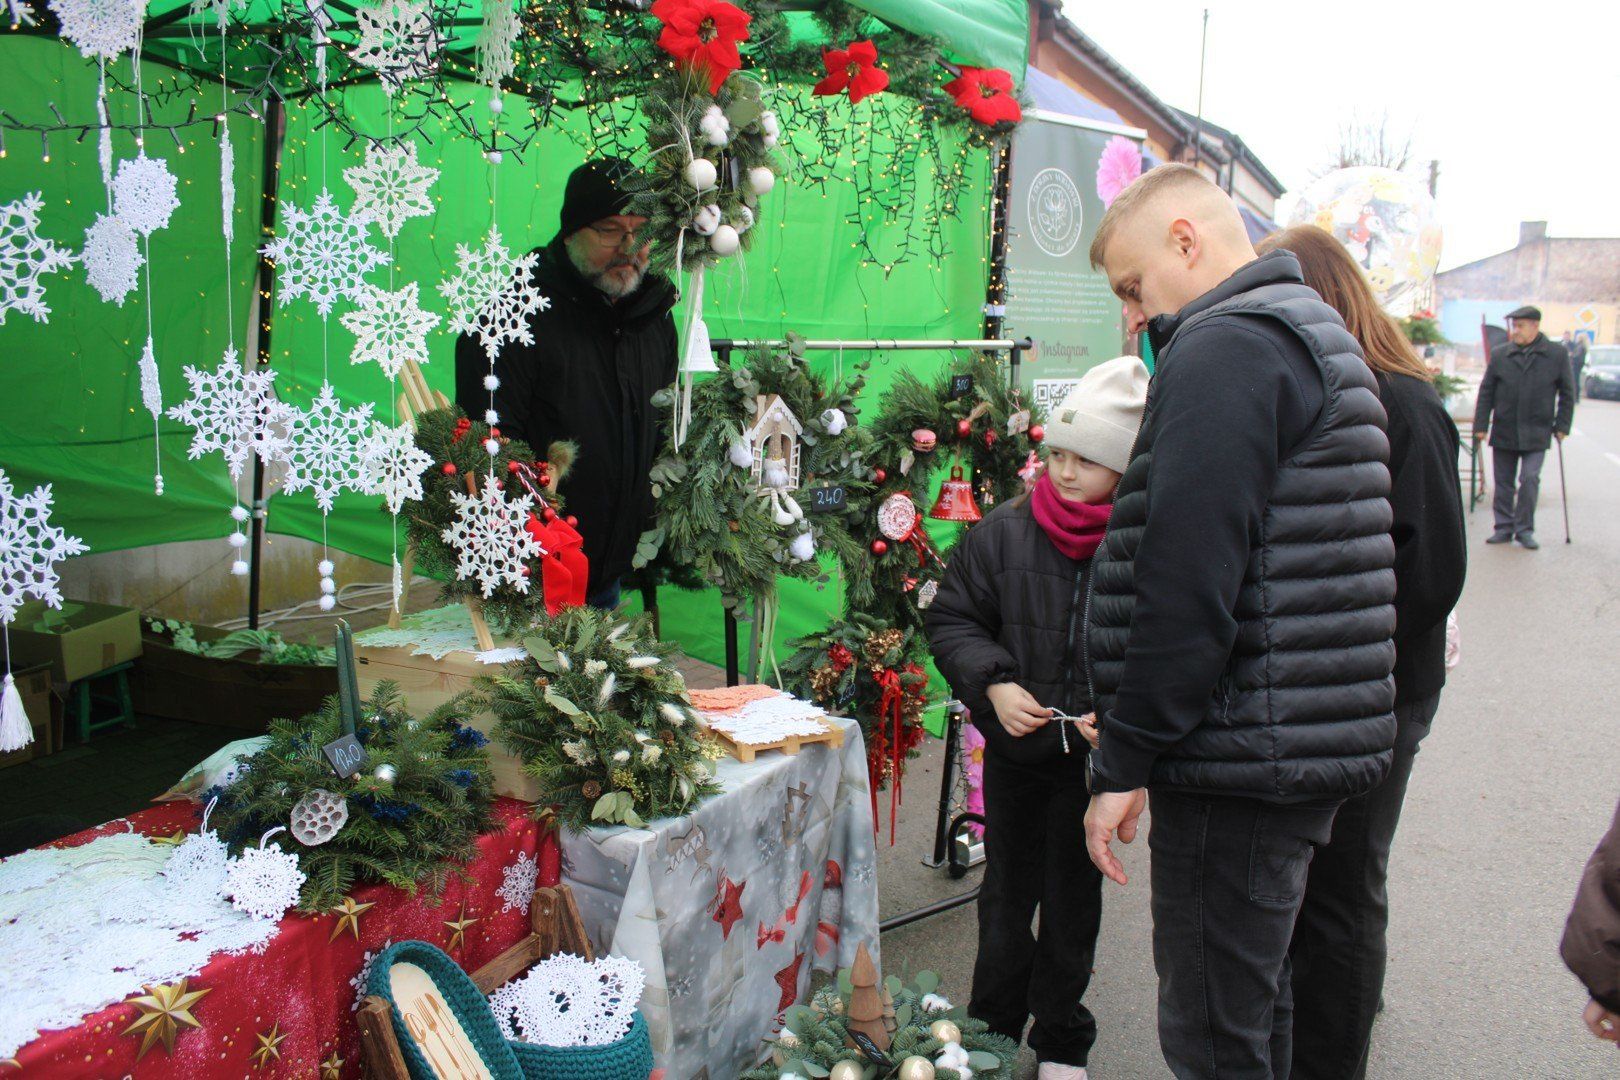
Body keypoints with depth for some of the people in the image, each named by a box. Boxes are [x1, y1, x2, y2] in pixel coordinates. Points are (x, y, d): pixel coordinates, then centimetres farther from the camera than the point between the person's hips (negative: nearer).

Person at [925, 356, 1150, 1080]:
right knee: (1005, 894, 16)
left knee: (1073, 900, 14)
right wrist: (994, 682, -12)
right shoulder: (1005, 532, -7)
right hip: (1014, 748, 2)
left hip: (1094, 757, -2)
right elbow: (951, 618, 2)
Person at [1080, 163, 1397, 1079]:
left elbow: (1186, 585, -24)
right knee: (1258, 1001, 23)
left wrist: (1123, 763, -17)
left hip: (1242, 763, -10)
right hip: (1314, 752, 10)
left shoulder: (1222, 351, -14)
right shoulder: (1319, 336, 19)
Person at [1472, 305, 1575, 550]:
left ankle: (1525, 529, 3)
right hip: (1503, 432, 2)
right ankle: (1504, 527, 18)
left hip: (1536, 433, -2)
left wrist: (1562, 425, 1)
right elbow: (1486, 392, 6)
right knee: (1503, 482, 8)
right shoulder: (1500, 355, 4)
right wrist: (1481, 425, 1)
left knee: (1530, 479, -9)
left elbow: (1567, 392, 6)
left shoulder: (1557, 354, 1)